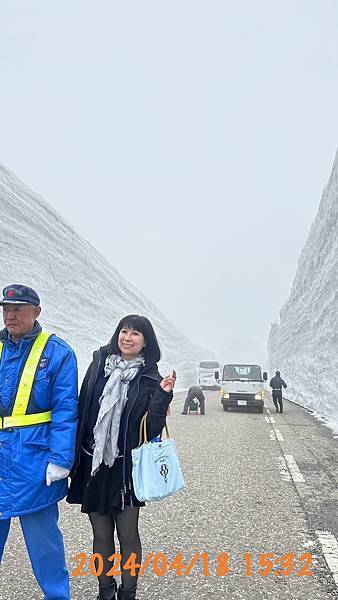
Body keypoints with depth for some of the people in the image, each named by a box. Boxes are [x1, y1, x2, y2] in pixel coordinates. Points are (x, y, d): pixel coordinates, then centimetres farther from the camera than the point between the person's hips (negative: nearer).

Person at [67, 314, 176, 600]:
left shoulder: (149, 378, -5)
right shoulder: (99, 365, 1)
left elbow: (153, 428, -10)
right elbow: (82, 409, 3)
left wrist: (162, 395, -22)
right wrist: (74, 455, 2)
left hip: (126, 467, -2)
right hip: (92, 464, 2)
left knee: (128, 535, 10)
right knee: (101, 534, 15)